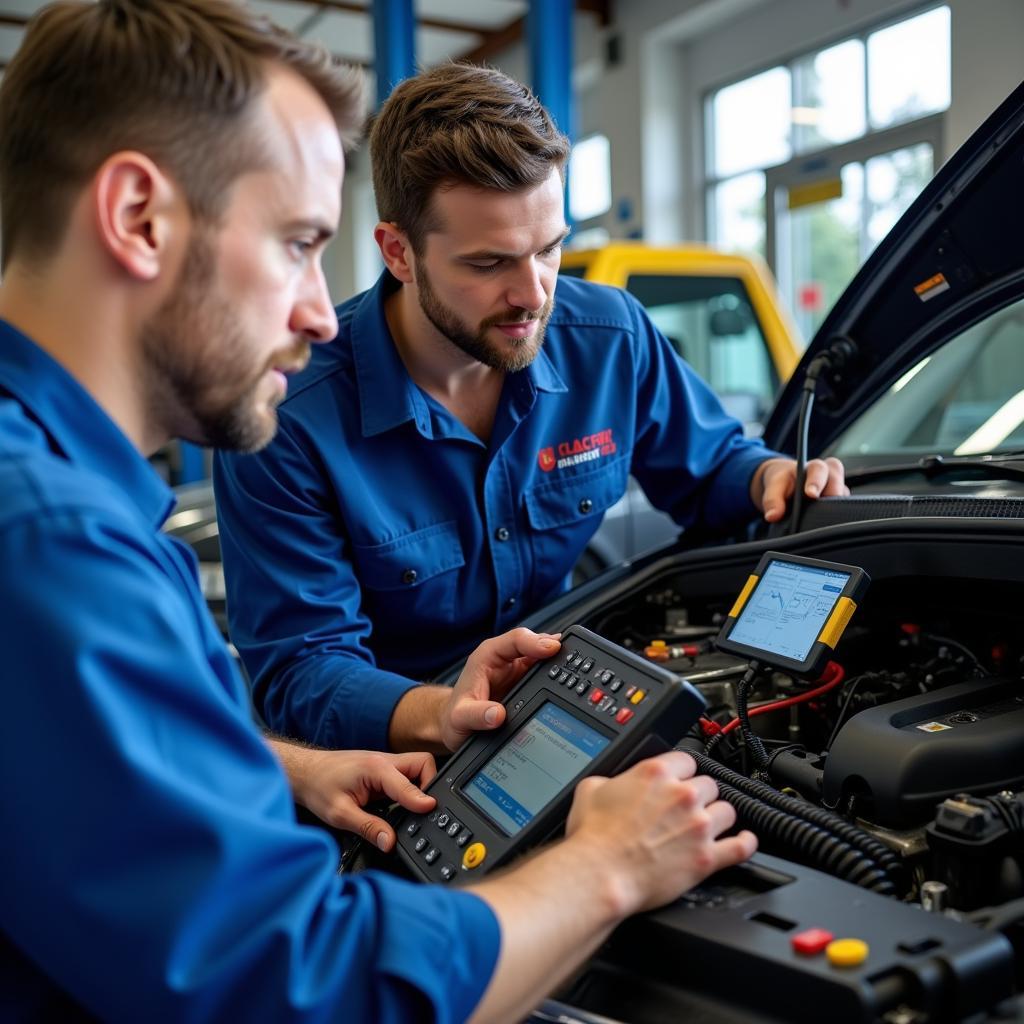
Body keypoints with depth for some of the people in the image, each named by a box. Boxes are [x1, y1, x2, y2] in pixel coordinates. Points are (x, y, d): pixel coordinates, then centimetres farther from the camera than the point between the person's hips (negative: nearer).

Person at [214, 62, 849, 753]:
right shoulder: (287, 417, -21)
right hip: (392, 752, -3)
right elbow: (302, 668, -20)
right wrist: (435, 717, -40)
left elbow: (709, 463, 13)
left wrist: (770, 478, -11)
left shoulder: (612, 338, -6)